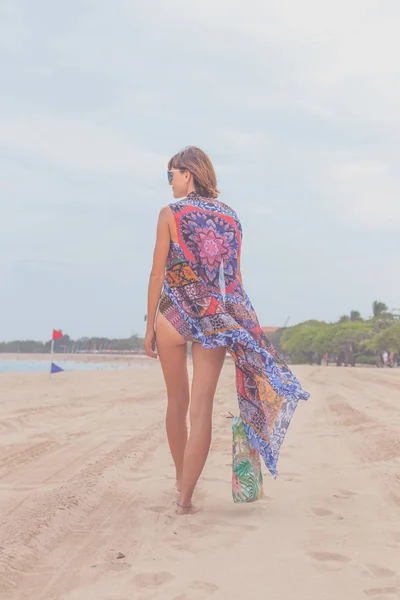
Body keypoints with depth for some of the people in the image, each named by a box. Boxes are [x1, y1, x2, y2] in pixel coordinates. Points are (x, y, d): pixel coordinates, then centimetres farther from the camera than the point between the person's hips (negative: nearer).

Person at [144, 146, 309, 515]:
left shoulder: (171, 214, -1)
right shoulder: (230, 216, 9)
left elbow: (158, 274, -3)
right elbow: (233, 276, 9)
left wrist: (150, 325, 3)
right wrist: (237, 326, 14)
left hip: (175, 314, -2)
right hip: (218, 318, 2)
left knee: (177, 402, 15)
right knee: (202, 408, -1)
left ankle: (181, 480, 30)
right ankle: (186, 498, -2)